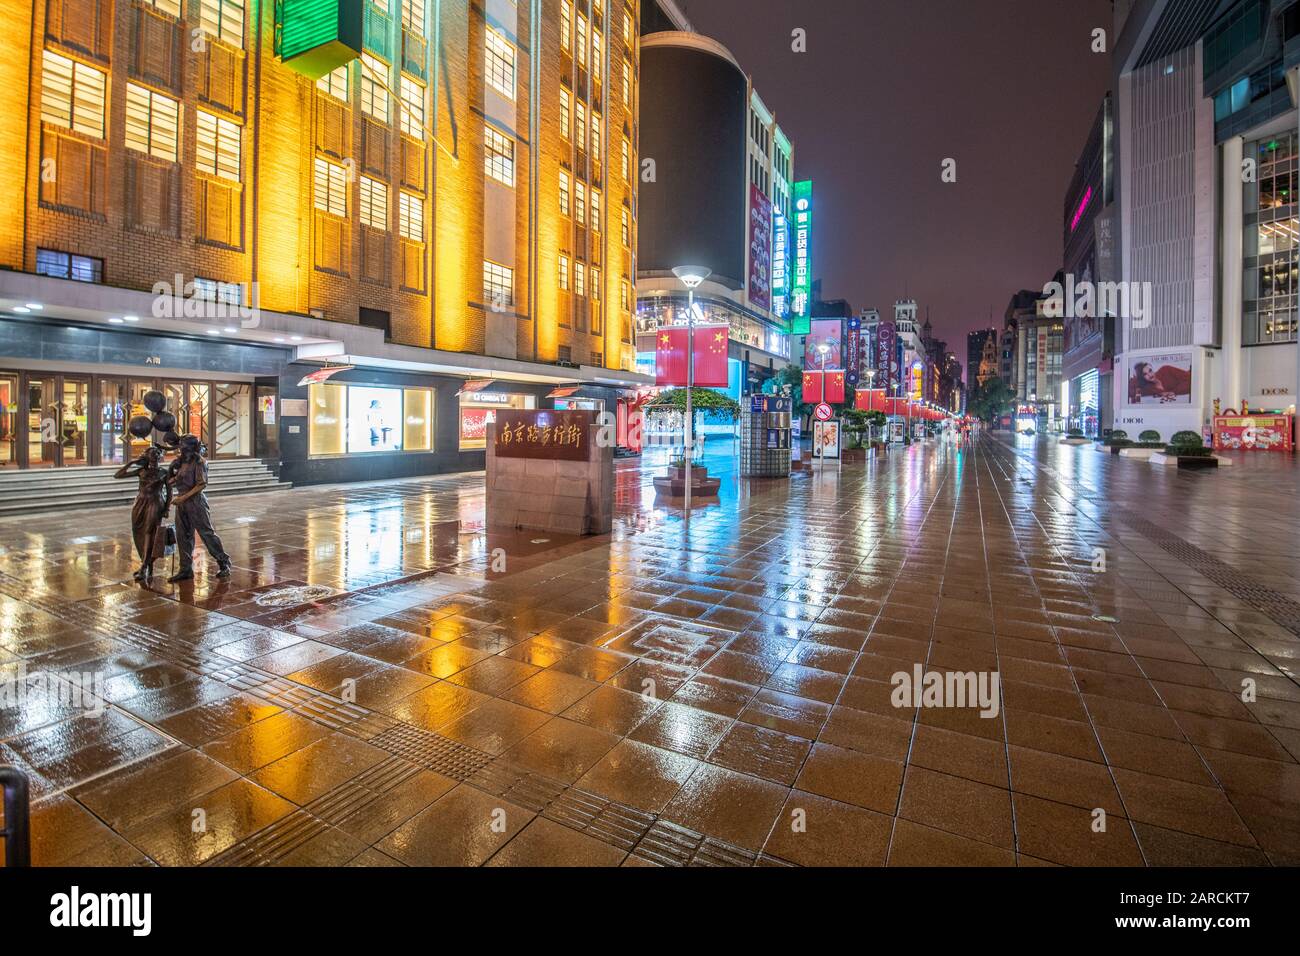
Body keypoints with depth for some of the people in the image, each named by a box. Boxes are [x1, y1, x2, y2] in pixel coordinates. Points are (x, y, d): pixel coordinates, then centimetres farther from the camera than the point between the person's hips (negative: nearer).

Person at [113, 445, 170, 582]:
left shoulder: (164, 472, 3)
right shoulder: (141, 471, 7)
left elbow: (169, 492, 4)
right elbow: (117, 475, 6)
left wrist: (167, 509, -5)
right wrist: (132, 462, 2)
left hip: (155, 505, -4)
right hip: (140, 504, 4)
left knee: (149, 533, -15)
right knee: (140, 535, 7)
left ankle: (144, 569, -18)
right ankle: (148, 567, 19)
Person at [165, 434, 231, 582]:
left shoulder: (199, 462, -10)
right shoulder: (181, 462, 11)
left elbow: (201, 484, -17)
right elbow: (171, 483, 19)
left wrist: (184, 497, -20)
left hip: (196, 501, -7)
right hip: (181, 503, 7)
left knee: (207, 533, -3)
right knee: (183, 536, 9)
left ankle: (224, 563, 9)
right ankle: (186, 569, 15)